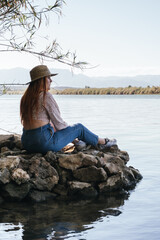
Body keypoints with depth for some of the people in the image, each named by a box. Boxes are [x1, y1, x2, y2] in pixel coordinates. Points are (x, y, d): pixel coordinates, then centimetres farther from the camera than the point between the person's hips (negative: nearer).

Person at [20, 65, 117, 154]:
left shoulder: (26, 97, 10)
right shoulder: (46, 96, -14)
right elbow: (58, 122, -8)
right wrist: (69, 128, 12)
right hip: (44, 142, -7)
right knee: (79, 127, 11)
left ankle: (76, 141, 36)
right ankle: (101, 142, 34)